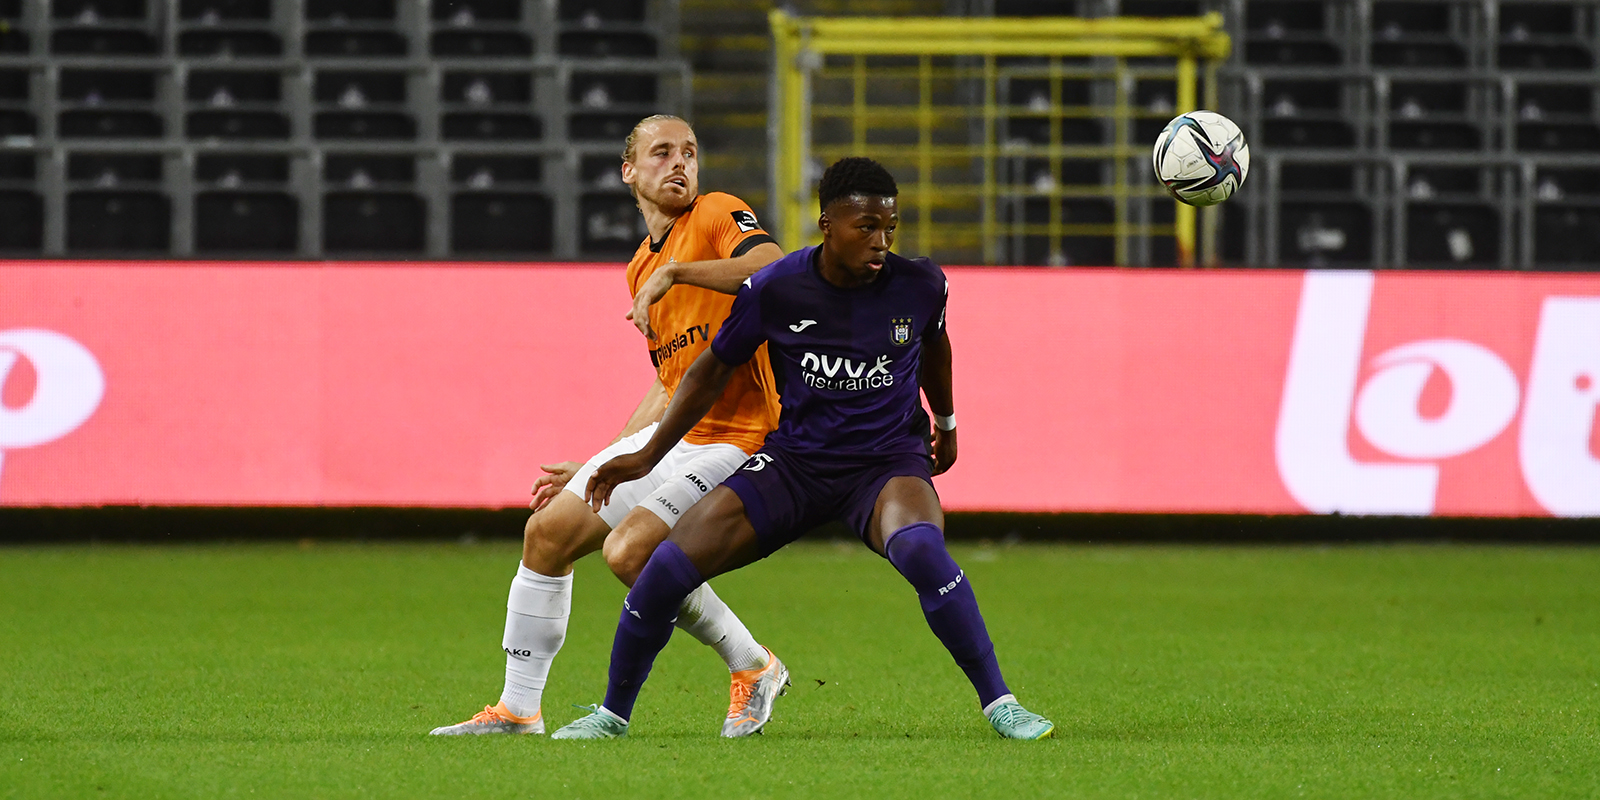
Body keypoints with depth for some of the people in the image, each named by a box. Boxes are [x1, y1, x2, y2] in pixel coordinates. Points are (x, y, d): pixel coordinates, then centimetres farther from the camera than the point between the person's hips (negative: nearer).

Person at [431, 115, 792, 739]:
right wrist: (595, 470, 26)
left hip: (738, 437, -8)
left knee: (629, 550, -23)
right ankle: (517, 710, 15)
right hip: (676, 433, 8)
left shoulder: (719, 216, -8)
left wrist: (676, 271, -30)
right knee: (547, 532, 5)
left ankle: (754, 669, -4)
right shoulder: (642, 269, 17)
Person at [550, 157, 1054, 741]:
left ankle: (998, 704, -24)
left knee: (922, 551, -36)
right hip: (793, 462, 1)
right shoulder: (773, 291, -11)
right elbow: (716, 368, 5)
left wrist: (945, 421, 32)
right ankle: (613, 713, 11)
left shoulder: (920, 286, -9)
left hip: (888, 462, -1)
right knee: (669, 566, -12)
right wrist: (648, 455, 8)